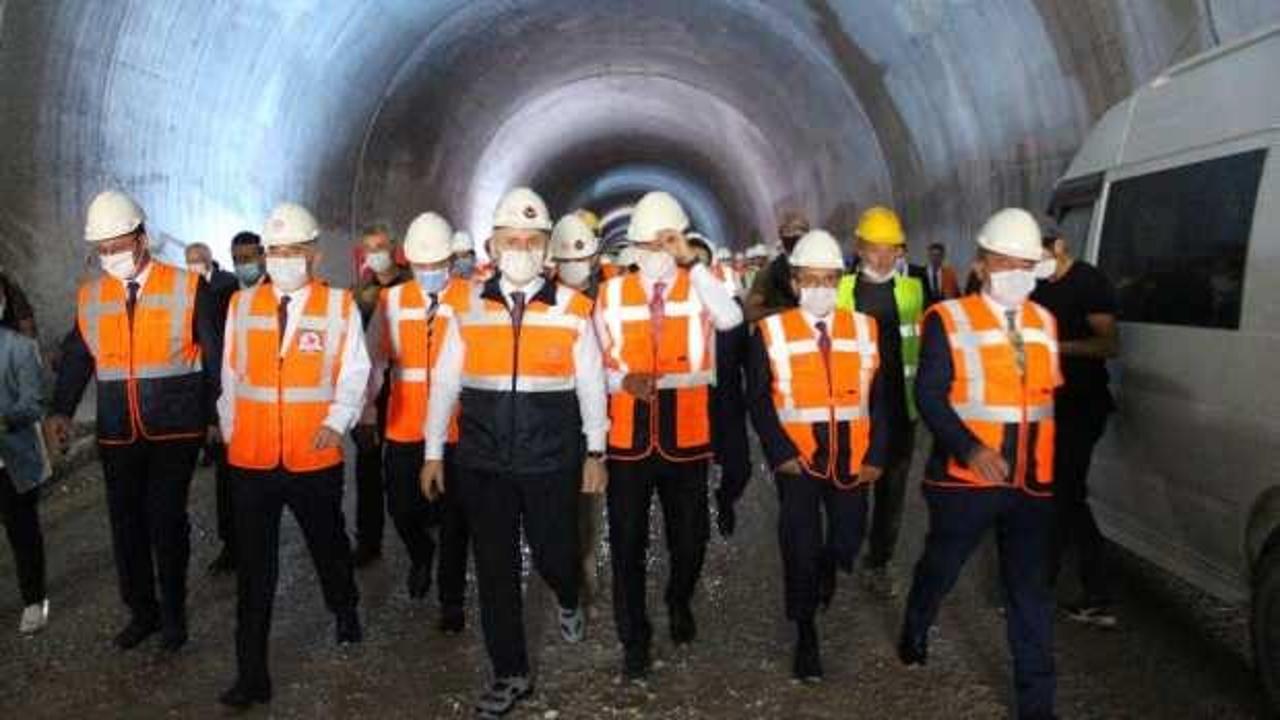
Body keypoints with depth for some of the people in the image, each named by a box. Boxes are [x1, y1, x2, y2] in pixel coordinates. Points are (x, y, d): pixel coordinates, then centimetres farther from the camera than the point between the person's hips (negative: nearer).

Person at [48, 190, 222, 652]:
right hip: (117, 435, 4)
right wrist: (61, 411, -7)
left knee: (166, 520, -3)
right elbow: (75, 359, 7)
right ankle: (141, 611, 27)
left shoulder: (188, 289, -5)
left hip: (175, 430, -4)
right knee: (126, 524, 10)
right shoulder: (90, 297, 6)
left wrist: (214, 416, 0)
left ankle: (173, 613, 16)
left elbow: (215, 358, -1)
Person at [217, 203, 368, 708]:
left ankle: (345, 611, 49)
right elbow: (230, 376, 11)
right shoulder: (241, 305, 5)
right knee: (254, 570, 3)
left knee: (328, 545, 19)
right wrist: (230, 433, 11)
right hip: (252, 459, 1)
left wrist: (336, 421, -21)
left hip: (316, 459, -1)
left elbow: (354, 373, -6)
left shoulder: (339, 306, -2)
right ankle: (251, 676, 9)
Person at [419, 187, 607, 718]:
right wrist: (434, 452, 5)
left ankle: (569, 602, 45)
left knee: (553, 553, 8)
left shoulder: (573, 310, -2)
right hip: (483, 462, 1)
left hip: (552, 462, -1)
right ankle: (510, 674, 21)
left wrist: (596, 454, 3)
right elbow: (445, 383, 5)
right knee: (494, 568, 6)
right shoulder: (467, 306, 1)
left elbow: (591, 387, 3)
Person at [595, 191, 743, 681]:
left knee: (690, 536, 14)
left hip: (687, 436, 0)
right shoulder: (612, 293, 3)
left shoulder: (700, 289, -1)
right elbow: (599, 361, 5)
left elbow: (731, 319, -24)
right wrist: (625, 379, -16)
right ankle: (634, 639, 19)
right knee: (628, 542, 4)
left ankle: (680, 604, 44)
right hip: (629, 437, 0)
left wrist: (691, 262, -24)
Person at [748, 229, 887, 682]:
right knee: (801, 547, 2)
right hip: (797, 459, -2)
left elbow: (880, 398, 5)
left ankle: (824, 574, 47)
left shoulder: (865, 329, 3)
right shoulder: (771, 332, -4)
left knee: (847, 541, 12)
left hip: (852, 460, 3)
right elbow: (759, 400, -4)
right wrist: (781, 452, -13)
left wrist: (876, 456, -2)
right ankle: (806, 635, 18)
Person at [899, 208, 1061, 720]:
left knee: (1031, 593, 5)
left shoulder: (1044, 323, 10)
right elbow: (930, 396, -13)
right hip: (966, 477, -3)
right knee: (940, 569, 15)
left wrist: (1051, 462, 9)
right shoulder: (949, 320, -6)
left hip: (1032, 481, 4)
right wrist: (972, 450, -25)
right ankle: (914, 636, 44)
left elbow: (1053, 396, 15)